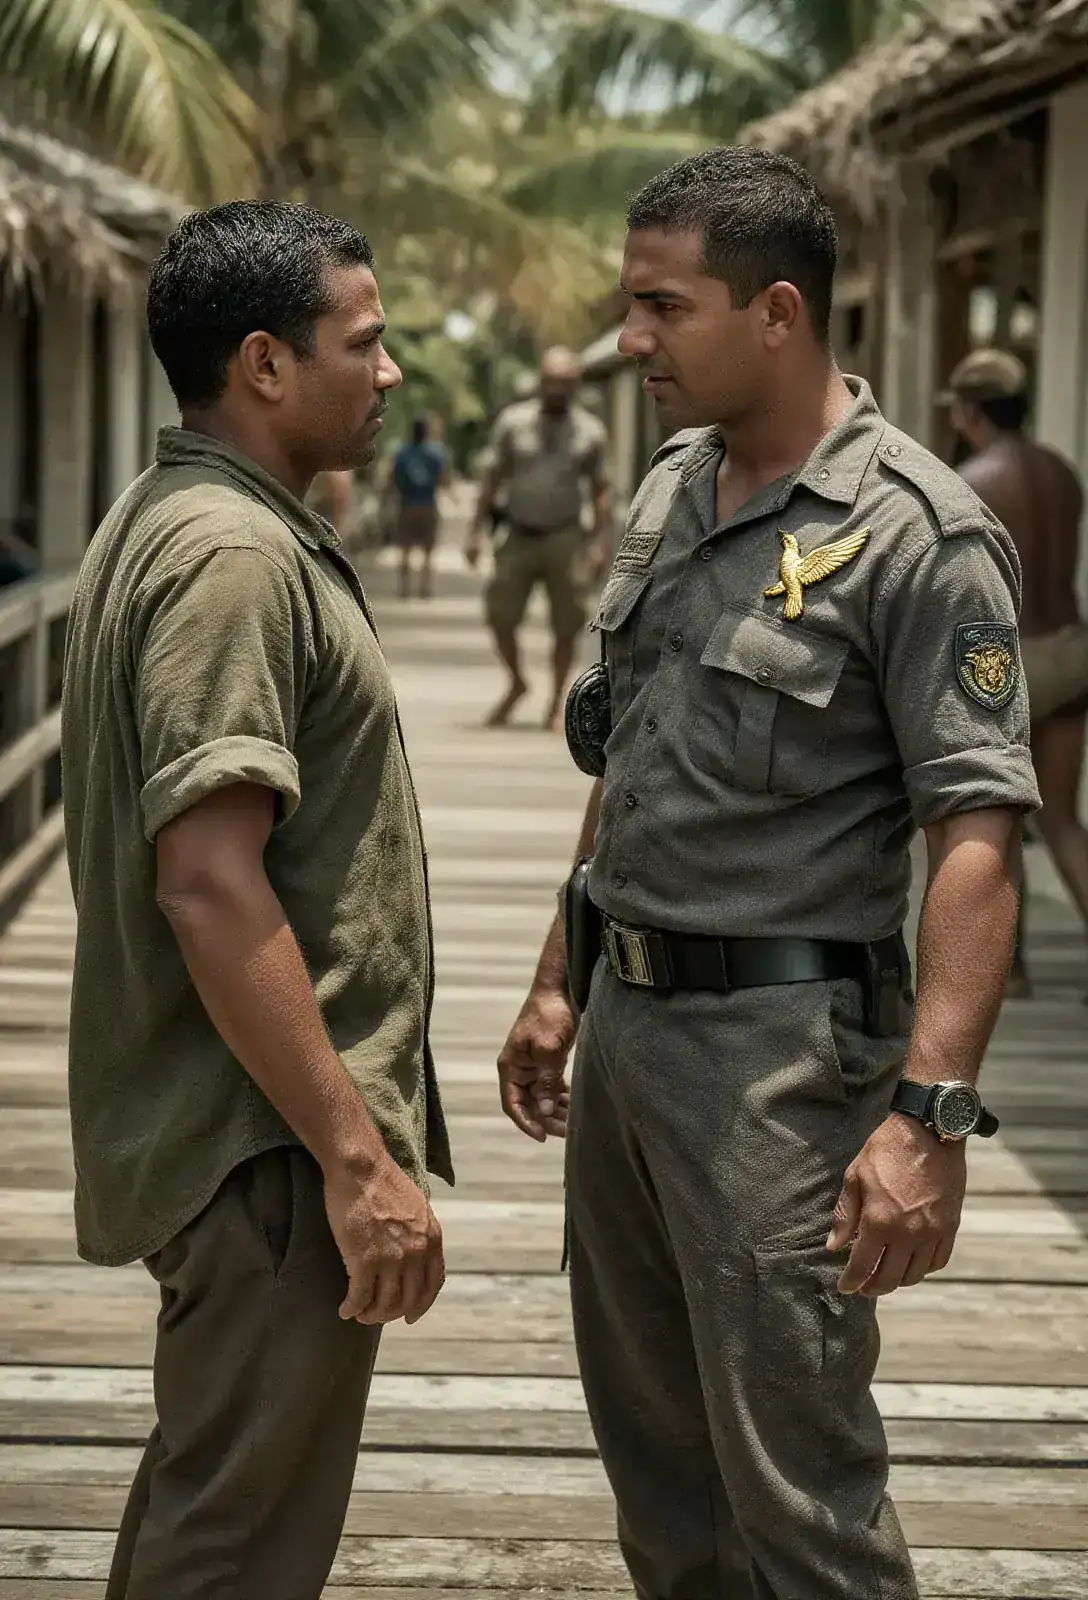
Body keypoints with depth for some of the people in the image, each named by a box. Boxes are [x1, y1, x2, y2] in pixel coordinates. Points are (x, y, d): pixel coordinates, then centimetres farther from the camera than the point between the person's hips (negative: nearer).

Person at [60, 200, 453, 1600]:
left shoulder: (171, 520, 12)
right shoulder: (237, 555, -20)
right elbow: (211, 887, -27)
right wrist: (356, 1157, -24)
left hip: (221, 1118, 10)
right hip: (270, 1141, -10)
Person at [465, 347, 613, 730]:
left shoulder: (590, 432, 3)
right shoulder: (513, 422, 3)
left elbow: (601, 489, 6)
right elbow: (494, 478, 7)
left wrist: (600, 541, -4)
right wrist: (478, 530, 2)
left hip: (564, 538, -1)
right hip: (518, 536, 1)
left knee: (566, 626, 0)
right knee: (500, 616, -2)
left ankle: (556, 704, 14)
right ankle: (516, 684, 23)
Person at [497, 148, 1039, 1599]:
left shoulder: (915, 534, -16)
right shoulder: (668, 495, 10)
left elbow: (978, 839, -20)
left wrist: (931, 1112, -27)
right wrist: (561, 984, 20)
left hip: (777, 1042, -8)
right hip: (628, 1018, 8)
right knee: (650, 1437, 18)